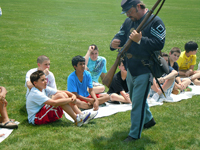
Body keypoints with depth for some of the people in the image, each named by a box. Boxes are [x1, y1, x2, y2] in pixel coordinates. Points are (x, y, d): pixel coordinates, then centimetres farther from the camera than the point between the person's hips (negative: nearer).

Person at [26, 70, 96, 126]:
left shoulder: (44, 88, 7)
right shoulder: (35, 94, -22)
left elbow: (63, 91, 5)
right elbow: (54, 103, -33)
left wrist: (73, 95, -15)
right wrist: (70, 100, -25)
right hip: (36, 119, -9)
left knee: (63, 94, -6)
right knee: (59, 96, -23)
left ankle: (81, 114, -14)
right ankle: (77, 119, -25)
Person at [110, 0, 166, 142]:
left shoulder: (155, 21, -14)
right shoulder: (129, 22, 8)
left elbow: (159, 44, -22)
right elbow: (120, 35, 8)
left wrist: (140, 40, -34)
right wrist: (114, 43, -16)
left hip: (145, 70, -8)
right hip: (131, 69, 8)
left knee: (138, 102, -5)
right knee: (136, 99, 22)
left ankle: (135, 134, 5)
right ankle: (148, 119, 45)